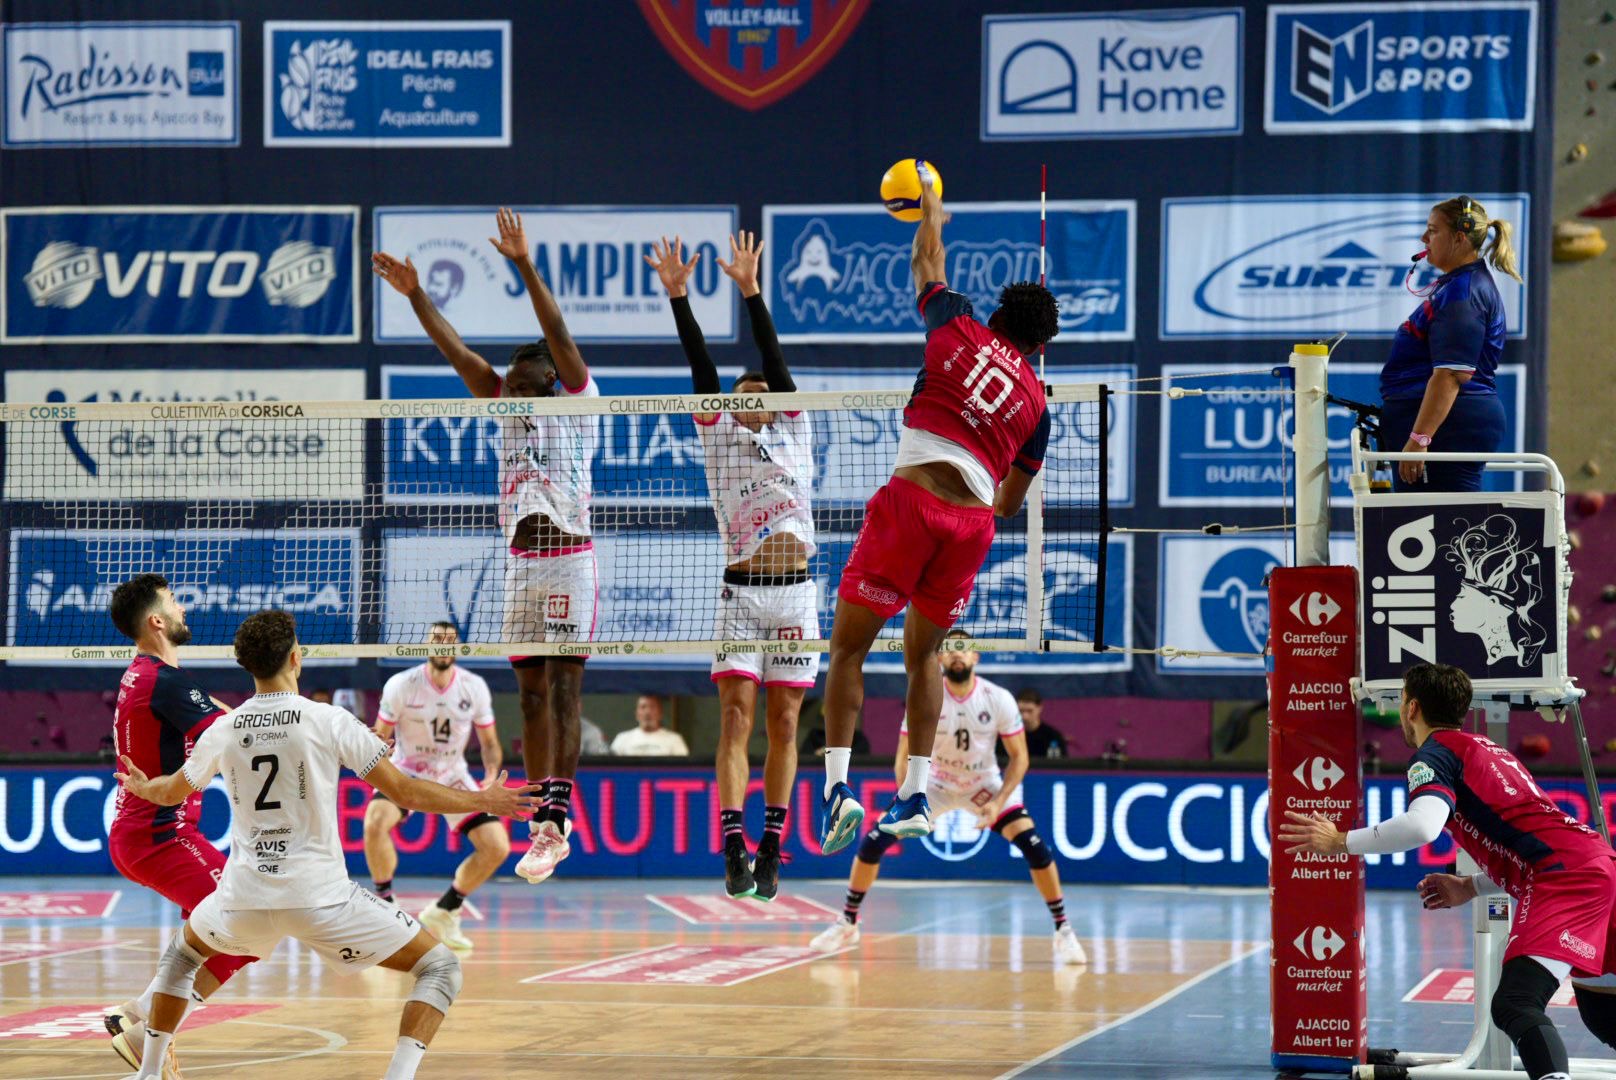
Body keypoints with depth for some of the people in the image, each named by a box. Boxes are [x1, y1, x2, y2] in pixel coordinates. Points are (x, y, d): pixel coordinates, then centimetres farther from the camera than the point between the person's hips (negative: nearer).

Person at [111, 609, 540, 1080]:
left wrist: (142, 787, 48)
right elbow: (405, 793, -5)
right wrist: (482, 801, 7)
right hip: (319, 896, -4)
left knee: (182, 952, 36)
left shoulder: (223, 731, 5)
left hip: (244, 898, 4)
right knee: (440, 968, 4)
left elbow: (172, 791, 24)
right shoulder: (329, 721, -7)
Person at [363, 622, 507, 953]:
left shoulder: (474, 687, -8)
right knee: (375, 821, -34)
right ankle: (386, 906, -13)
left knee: (497, 847, -11)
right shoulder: (401, 685, -15)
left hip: (453, 776, 3)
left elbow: (489, 742, 3)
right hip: (406, 773, -3)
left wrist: (492, 775, -17)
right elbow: (380, 738, -8)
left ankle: (443, 912, 11)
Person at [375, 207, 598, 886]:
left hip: (569, 561, -6)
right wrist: (415, 296, 5)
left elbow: (558, 335, -11)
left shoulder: (577, 405, 1)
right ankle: (545, 825, 5)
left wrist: (525, 266, -19)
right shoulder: (508, 412, 16)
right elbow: (458, 352, 12)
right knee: (532, 694, 4)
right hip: (520, 566, 6)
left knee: (564, 689, -9)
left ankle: (556, 817, -15)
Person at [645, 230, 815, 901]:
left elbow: (776, 361, 1)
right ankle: (734, 852, -17)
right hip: (740, 593, -1)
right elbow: (702, 371, 0)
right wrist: (677, 297, -11)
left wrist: (751, 292, -10)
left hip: (795, 593, 1)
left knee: (783, 723, 2)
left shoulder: (794, 434, 11)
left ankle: (771, 852, 8)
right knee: (736, 718, -10)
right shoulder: (719, 439, 11)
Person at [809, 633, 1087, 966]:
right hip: (934, 783, 1)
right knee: (873, 841, -13)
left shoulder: (999, 699, -19)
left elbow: (1019, 756, -11)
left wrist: (998, 802, -23)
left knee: (1034, 845, -20)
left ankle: (1063, 931, -5)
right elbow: (904, 757, -13)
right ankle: (847, 923, 6)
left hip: (984, 785, -1)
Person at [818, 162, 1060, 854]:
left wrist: (929, 207, 48)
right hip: (974, 518, 3)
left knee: (849, 646, 3)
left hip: (912, 497, -3)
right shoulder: (1036, 403, 15)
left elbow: (926, 264, 30)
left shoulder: (959, 328, 10)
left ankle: (838, 783, -10)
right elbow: (1011, 502, 22)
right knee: (923, 653, 20)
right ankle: (915, 796, 14)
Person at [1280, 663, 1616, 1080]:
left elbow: (1422, 826, -20)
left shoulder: (1435, 753, 0)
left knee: (1514, 1005, -22)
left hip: (1564, 878, -9)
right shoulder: (1488, 750, 27)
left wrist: (1340, 842, -11)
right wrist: (1471, 887, 31)